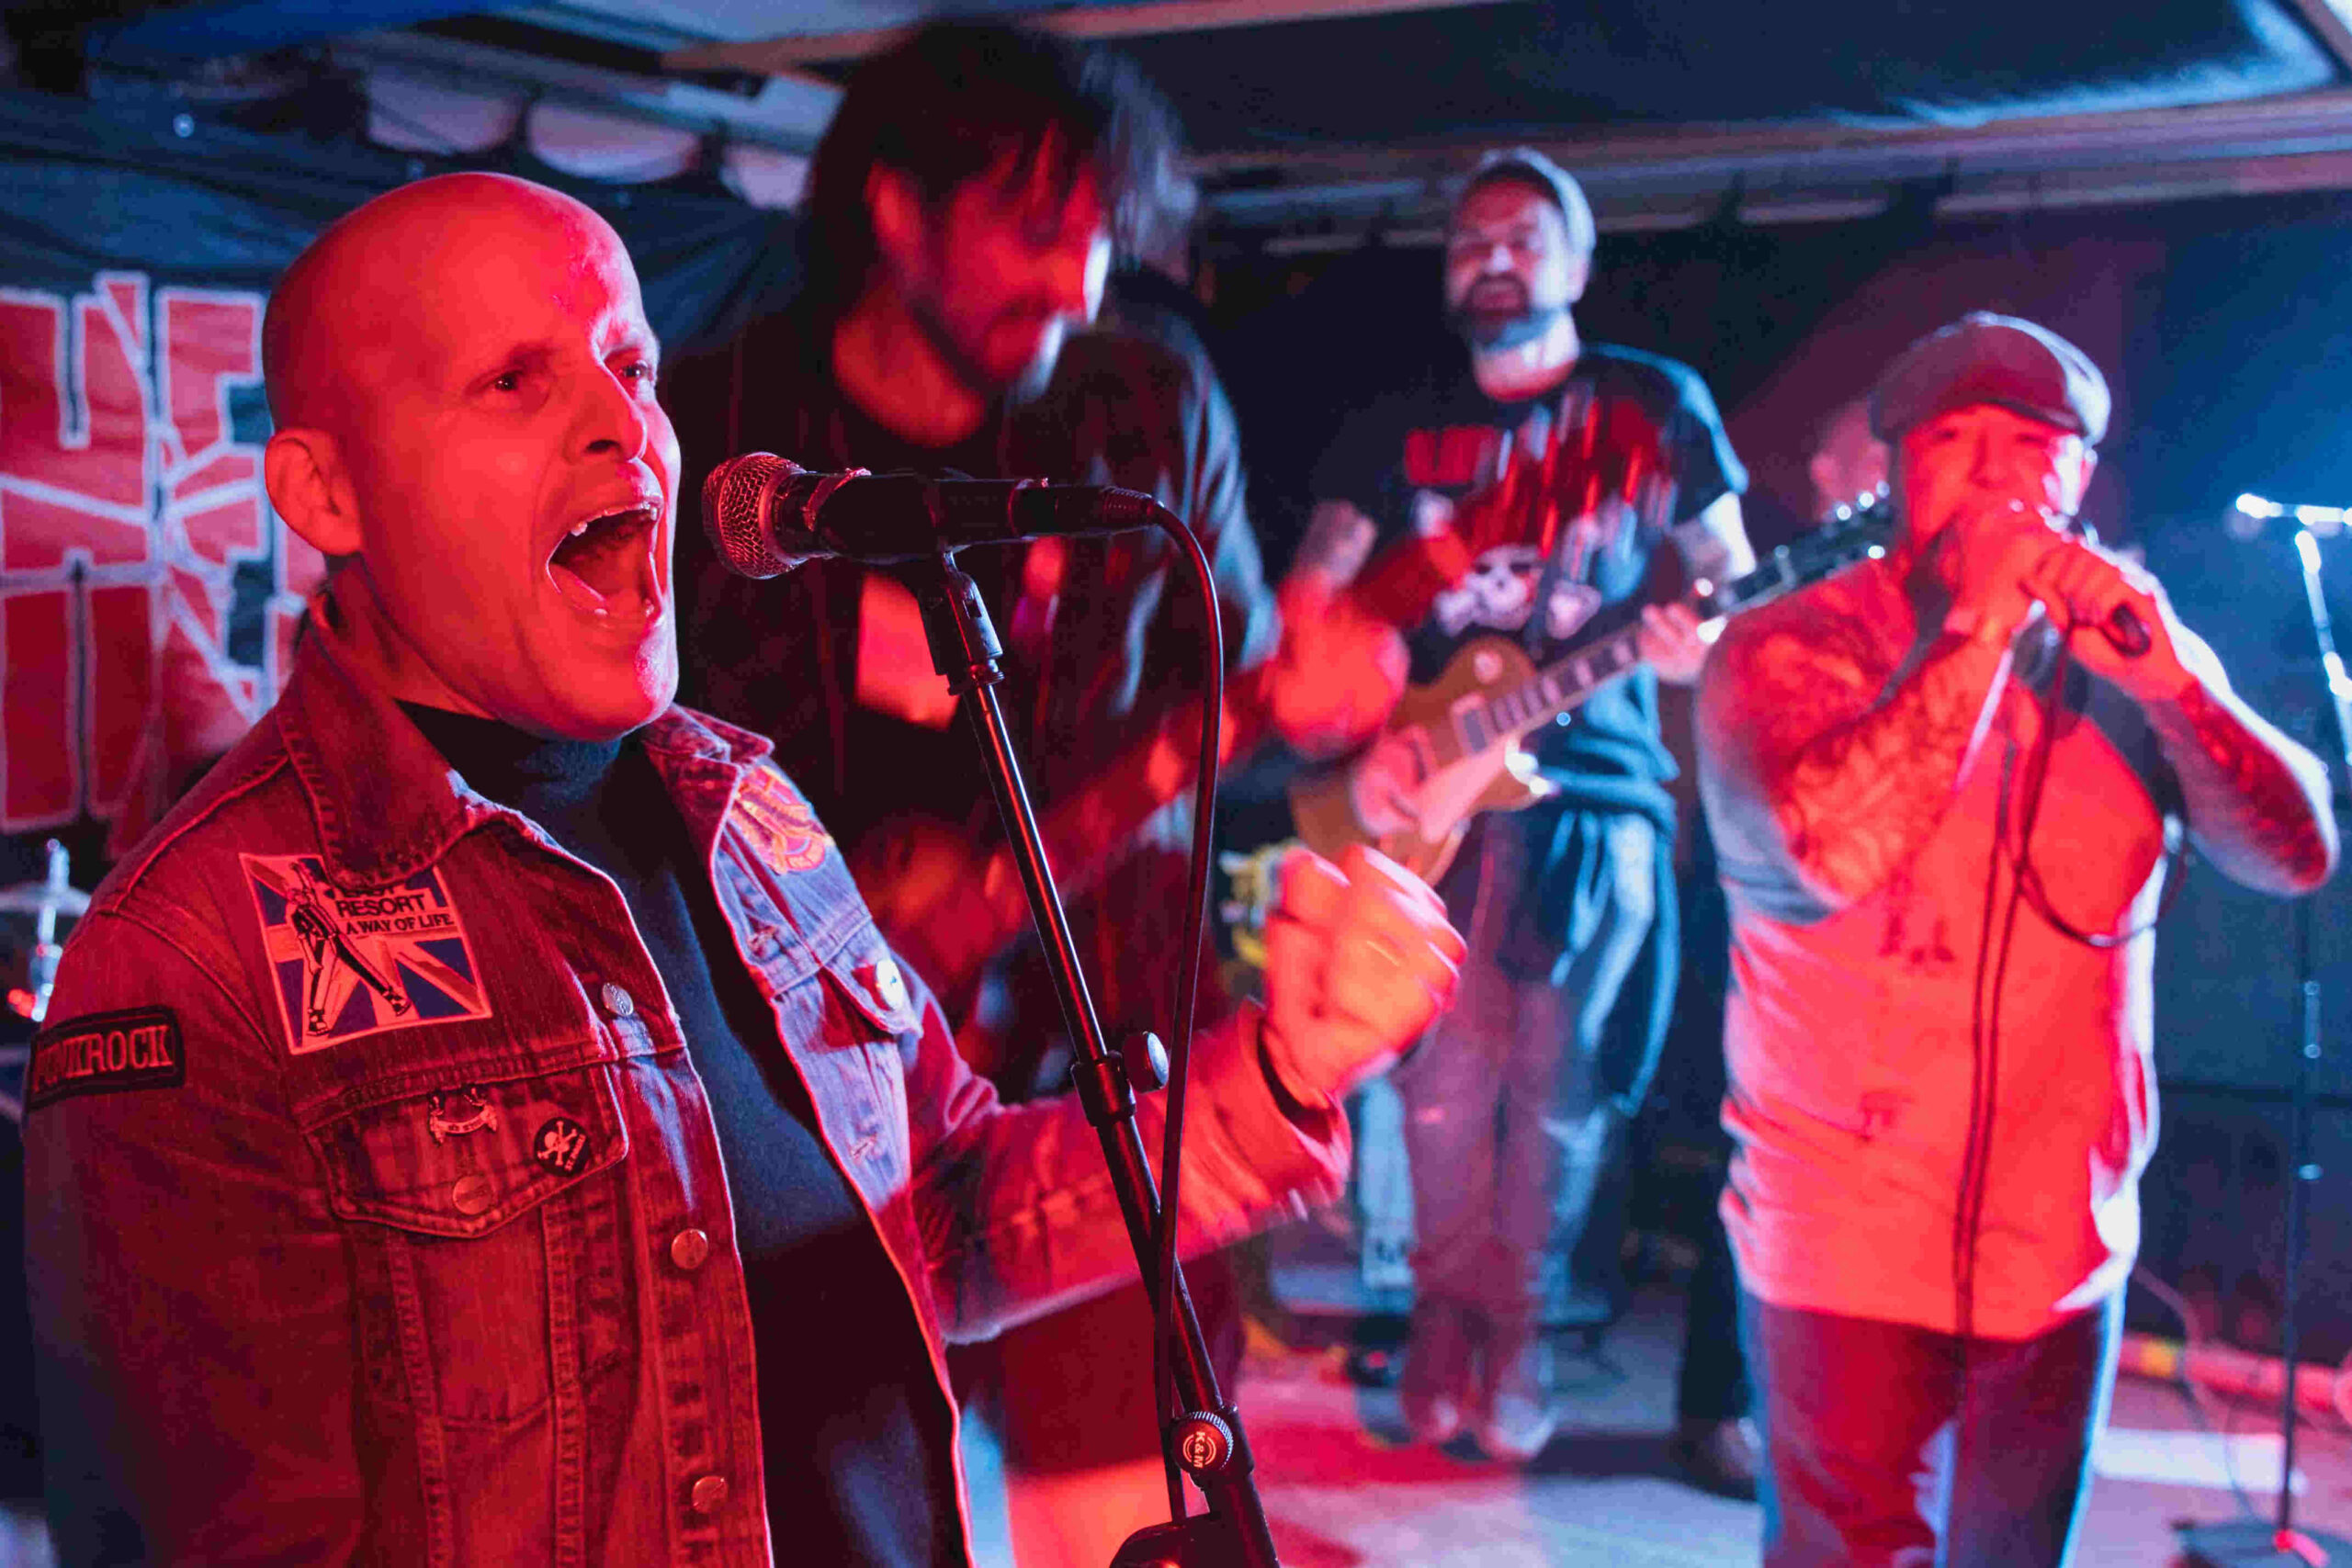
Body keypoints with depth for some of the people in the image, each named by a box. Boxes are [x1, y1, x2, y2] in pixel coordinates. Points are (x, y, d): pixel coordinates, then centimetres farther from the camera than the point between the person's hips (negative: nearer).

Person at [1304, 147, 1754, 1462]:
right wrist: (1361, 740, -15)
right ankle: (1451, 1311, 17)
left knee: (1559, 1083, 1)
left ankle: (1520, 1328, 17)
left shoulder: (1657, 406, 8)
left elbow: (1736, 585, 10)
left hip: (1595, 789, -1)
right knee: (1449, 1071, 0)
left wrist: (1698, 641, -14)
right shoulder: (1398, 433, 10)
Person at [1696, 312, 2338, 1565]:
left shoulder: (2132, 658, 4)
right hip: (1847, 1255, -4)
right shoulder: (1786, 652, -9)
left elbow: (2299, 854, -6)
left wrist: (2165, 675, -21)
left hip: (2063, 1248, 5)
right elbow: (1829, 854, -27)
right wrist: (1981, 630, -25)